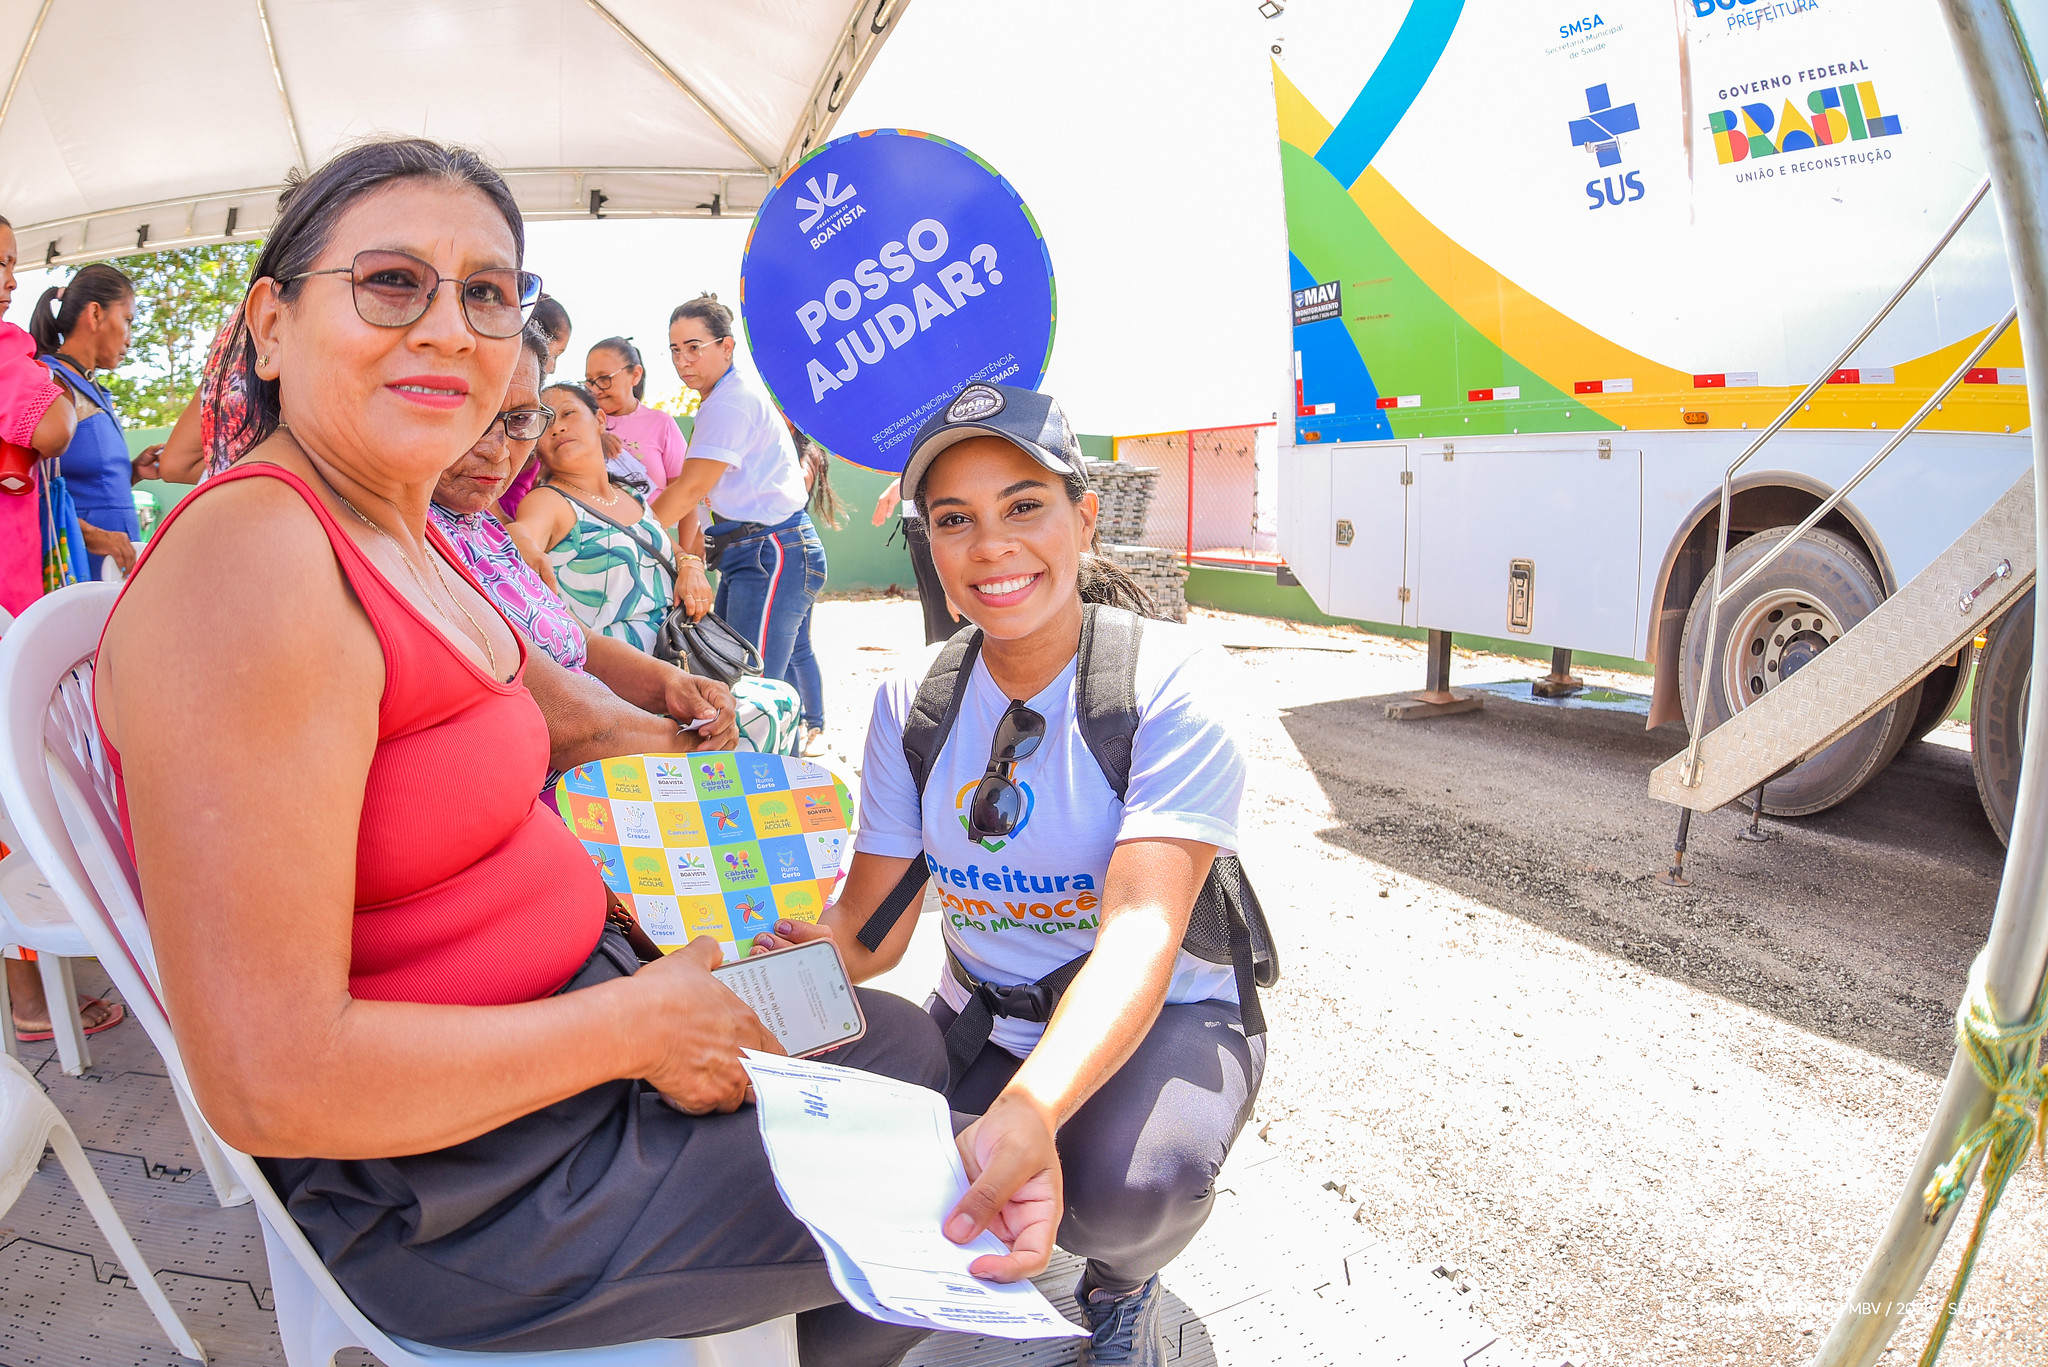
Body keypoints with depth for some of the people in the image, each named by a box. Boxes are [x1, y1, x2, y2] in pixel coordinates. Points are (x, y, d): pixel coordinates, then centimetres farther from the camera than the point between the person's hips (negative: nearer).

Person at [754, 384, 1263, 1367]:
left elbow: (1142, 929, -30)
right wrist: (789, 956, -29)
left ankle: (1121, 1283, 6)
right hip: (982, 1023, 4)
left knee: (1126, 1186, -33)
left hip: (1160, 1018, -3)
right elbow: (872, 919, -5)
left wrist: (1026, 1115, -47)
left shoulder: (1172, 681, -19)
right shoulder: (912, 703, -4)